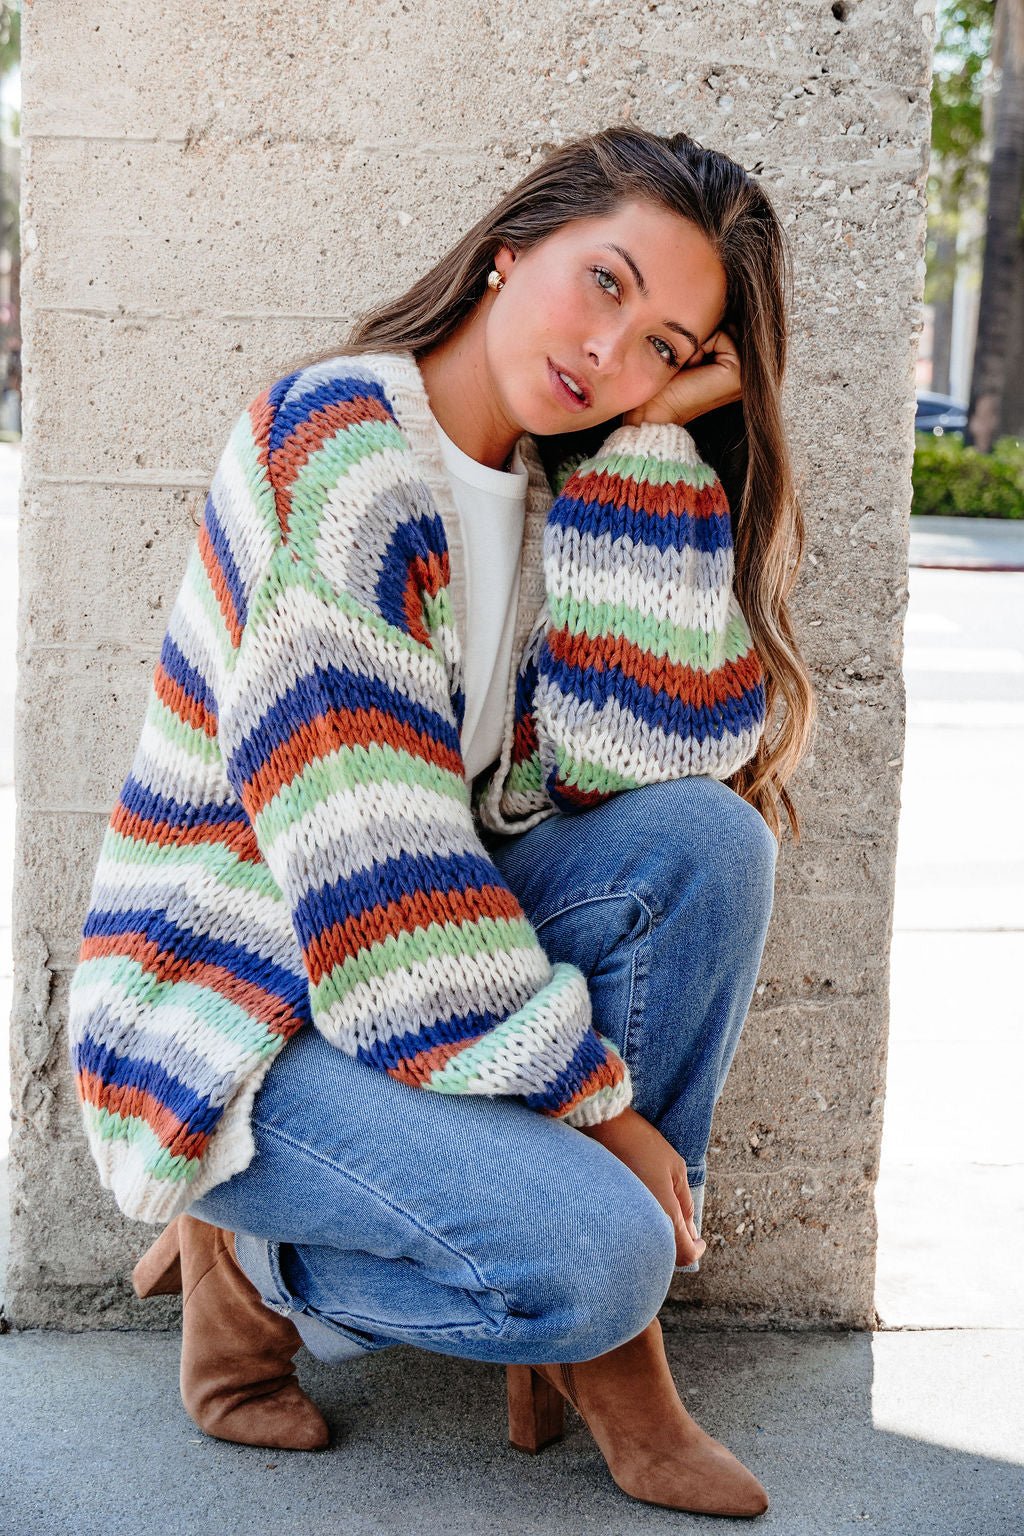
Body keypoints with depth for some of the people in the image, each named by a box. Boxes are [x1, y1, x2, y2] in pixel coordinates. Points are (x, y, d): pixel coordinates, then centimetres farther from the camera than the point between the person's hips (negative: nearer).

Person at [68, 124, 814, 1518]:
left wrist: (650, 439, -13)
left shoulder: (548, 488, 5)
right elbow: (360, 856, -25)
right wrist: (593, 1099, -21)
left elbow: (646, 751, -12)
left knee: (706, 836, -17)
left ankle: (602, 1341, -8)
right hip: (226, 1019, -7)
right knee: (587, 1254, -27)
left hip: (421, 967, 8)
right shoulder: (341, 449, -19)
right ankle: (251, 1263, 2)